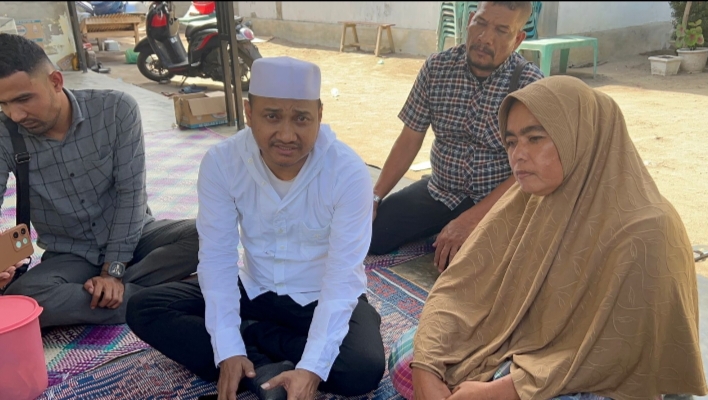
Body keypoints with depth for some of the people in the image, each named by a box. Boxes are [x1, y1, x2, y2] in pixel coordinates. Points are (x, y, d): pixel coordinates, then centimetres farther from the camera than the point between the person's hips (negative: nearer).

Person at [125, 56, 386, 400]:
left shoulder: (349, 172, -24)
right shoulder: (221, 162, -16)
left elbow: (343, 277, -25)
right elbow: (216, 258, -16)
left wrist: (311, 368, -34)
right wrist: (228, 351, -24)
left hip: (324, 299, -2)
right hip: (253, 290, 3)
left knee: (364, 369, -30)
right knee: (143, 309, -12)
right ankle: (267, 371, -20)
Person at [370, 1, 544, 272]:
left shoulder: (530, 85, -16)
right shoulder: (437, 68, -6)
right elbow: (410, 139, 1)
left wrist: (470, 220, -26)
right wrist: (374, 197, -4)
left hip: (497, 200, -4)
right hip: (439, 190, 4)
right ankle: (439, 227, 16)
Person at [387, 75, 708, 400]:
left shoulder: (644, 231, -24)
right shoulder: (526, 199, -6)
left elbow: (608, 356, -22)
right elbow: (461, 286, -8)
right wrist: (426, 369, -21)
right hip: (517, 346, 6)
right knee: (406, 358, -6)